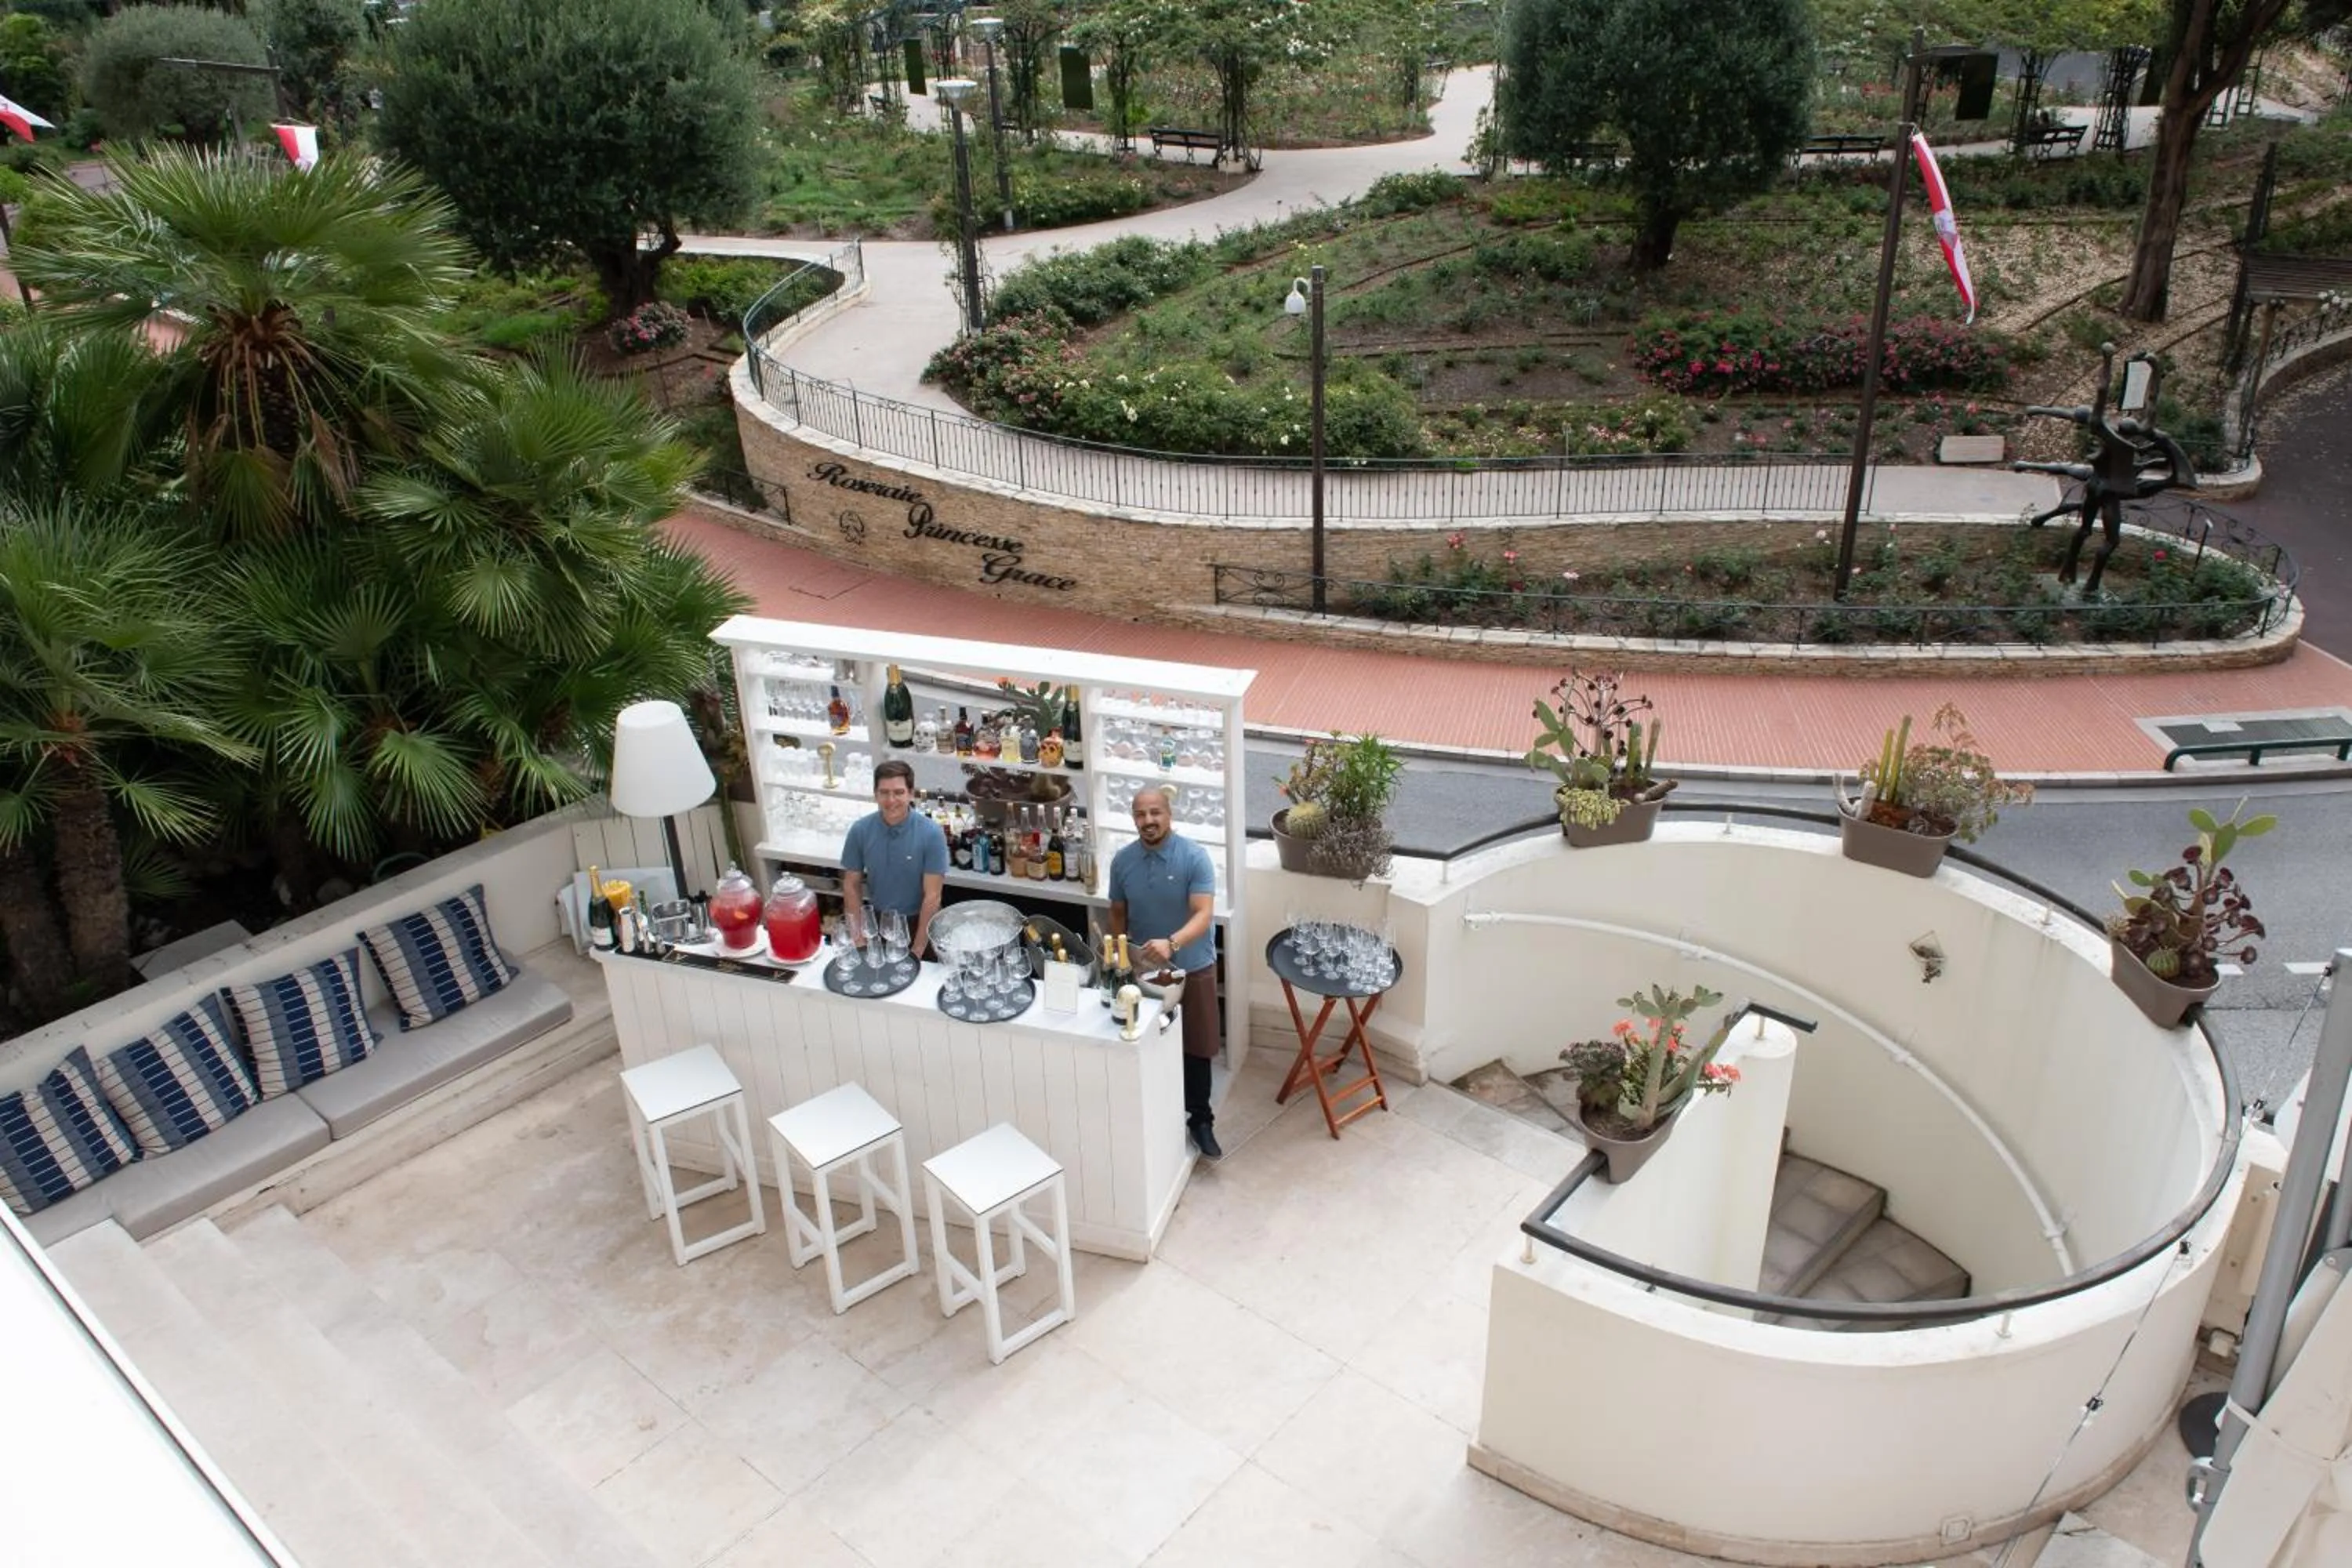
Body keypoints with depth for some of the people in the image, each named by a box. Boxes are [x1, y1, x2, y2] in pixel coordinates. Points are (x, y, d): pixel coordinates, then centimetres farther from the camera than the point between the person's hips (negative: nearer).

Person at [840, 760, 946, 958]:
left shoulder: (931, 834, -22)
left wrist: (917, 950, -21)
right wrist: (858, 938, -8)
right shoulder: (860, 830, -13)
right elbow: (851, 885, -3)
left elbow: (932, 896, -20)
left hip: (918, 922, -2)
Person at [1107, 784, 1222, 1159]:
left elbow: (1204, 915, -26)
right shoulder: (1122, 861, -6)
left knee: (1196, 1048, 5)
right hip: (1143, 970, 3)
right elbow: (1118, 914, 7)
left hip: (1193, 969, -3)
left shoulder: (1195, 857, -18)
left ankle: (1200, 1120, 20)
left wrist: (1171, 943, -42)